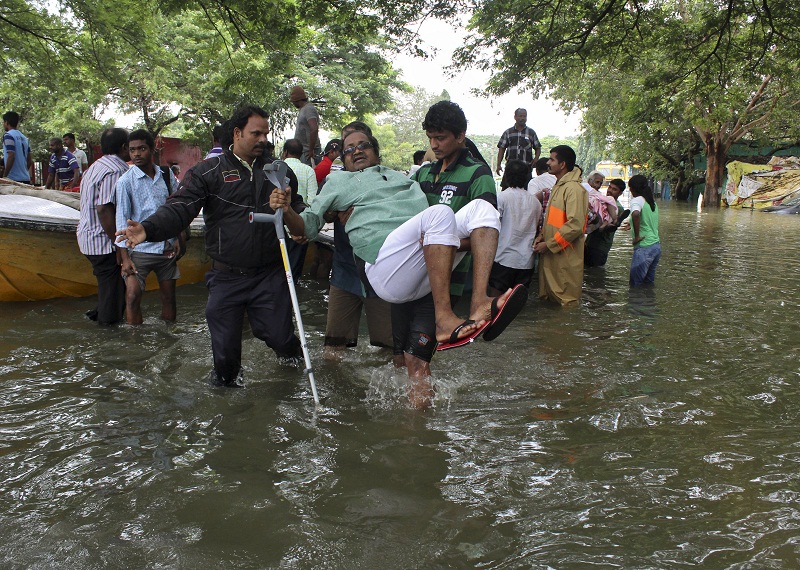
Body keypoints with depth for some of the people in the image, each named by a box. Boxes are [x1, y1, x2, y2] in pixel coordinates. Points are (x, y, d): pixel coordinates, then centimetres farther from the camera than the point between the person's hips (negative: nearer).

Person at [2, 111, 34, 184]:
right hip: (25, 178, 7)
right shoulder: (24, 138, 15)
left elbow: (11, 156, -17)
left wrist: (4, 176, -12)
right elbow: (29, 161, 15)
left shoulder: (8, 135, -7)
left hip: (13, 179, -7)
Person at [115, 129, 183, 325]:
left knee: (169, 296, 10)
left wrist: (179, 239, 4)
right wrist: (125, 257, -11)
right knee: (132, 297, -12)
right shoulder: (125, 181, -5)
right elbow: (122, 219, -7)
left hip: (168, 248, 3)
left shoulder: (167, 174, 4)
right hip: (140, 249, -3)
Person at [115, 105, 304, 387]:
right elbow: (180, 208, -12)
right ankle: (227, 378, 38)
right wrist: (149, 228, -31)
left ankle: (291, 353, 40)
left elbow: (297, 205, 21)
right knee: (225, 344, 7)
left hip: (270, 275, 2)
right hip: (226, 277, -1)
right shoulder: (208, 171, -3)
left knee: (277, 335, 4)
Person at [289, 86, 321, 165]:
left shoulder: (308, 109, -13)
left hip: (307, 153, -9)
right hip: (302, 152, 9)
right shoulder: (303, 110, 18)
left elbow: (314, 129, -25)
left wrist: (311, 150, -23)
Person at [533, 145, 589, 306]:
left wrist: (549, 244, -18)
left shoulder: (574, 189, -16)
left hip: (565, 255, -10)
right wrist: (542, 236, 6)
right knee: (550, 296, 17)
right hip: (551, 253, 10)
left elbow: (575, 225, -23)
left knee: (565, 300, -1)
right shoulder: (558, 186, 16)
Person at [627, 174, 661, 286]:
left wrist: (637, 236, -23)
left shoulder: (637, 200, -11)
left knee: (635, 284, -1)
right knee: (649, 283, 15)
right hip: (656, 245, 8)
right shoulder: (652, 201, 15)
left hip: (644, 248, -8)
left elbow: (635, 214, -33)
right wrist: (633, 225, 38)